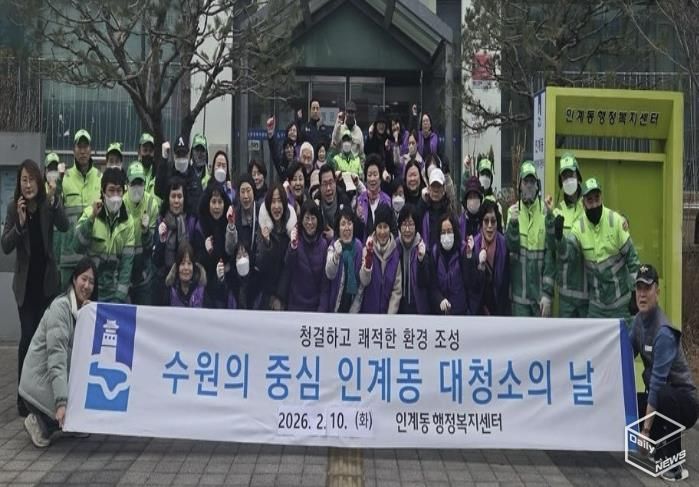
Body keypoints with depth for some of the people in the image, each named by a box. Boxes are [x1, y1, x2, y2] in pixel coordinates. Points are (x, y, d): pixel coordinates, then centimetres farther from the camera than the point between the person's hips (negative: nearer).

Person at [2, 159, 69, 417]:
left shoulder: (49, 204, -6)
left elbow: (64, 227, -22)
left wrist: (53, 200, -35)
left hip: (47, 279, 1)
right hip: (25, 282, -1)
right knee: (28, 335, -7)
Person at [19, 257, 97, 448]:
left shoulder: (86, 308, 5)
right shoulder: (60, 307, -19)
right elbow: (56, 358, -26)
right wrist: (61, 402, -33)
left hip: (65, 375, 8)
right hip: (39, 381, -8)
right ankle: (40, 423, 2)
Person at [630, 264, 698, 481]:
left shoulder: (663, 332, -26)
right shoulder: (639, 320, -1)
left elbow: (657, 382, -30)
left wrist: (646, 429, -31)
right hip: (659, 395, 8)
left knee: (665, 398, -38)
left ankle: (675, 466, -21)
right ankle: (661, 450, 11)